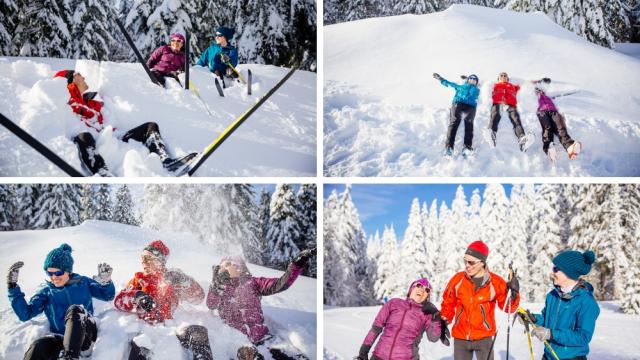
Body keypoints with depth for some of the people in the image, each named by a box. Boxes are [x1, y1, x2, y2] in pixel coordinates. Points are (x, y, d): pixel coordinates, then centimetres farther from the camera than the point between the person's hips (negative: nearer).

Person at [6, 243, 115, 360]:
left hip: (85, 336, 0)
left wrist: (106, 282, -11)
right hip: (61, 338, 1)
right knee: (37, 348, -34)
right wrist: (13, 287, -1)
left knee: (75, 309, -34)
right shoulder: (46, 292, 16)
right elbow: (25, 314, 6)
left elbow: (108, 295, 12)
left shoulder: (83, 282, 15)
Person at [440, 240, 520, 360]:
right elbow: (448, 302, 11)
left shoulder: (496, 282, -8)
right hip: (460, 338, 2)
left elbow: (508, 307, -1)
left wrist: (513, 294, -19)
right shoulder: (458, 279, -4)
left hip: (484, 338, -2)